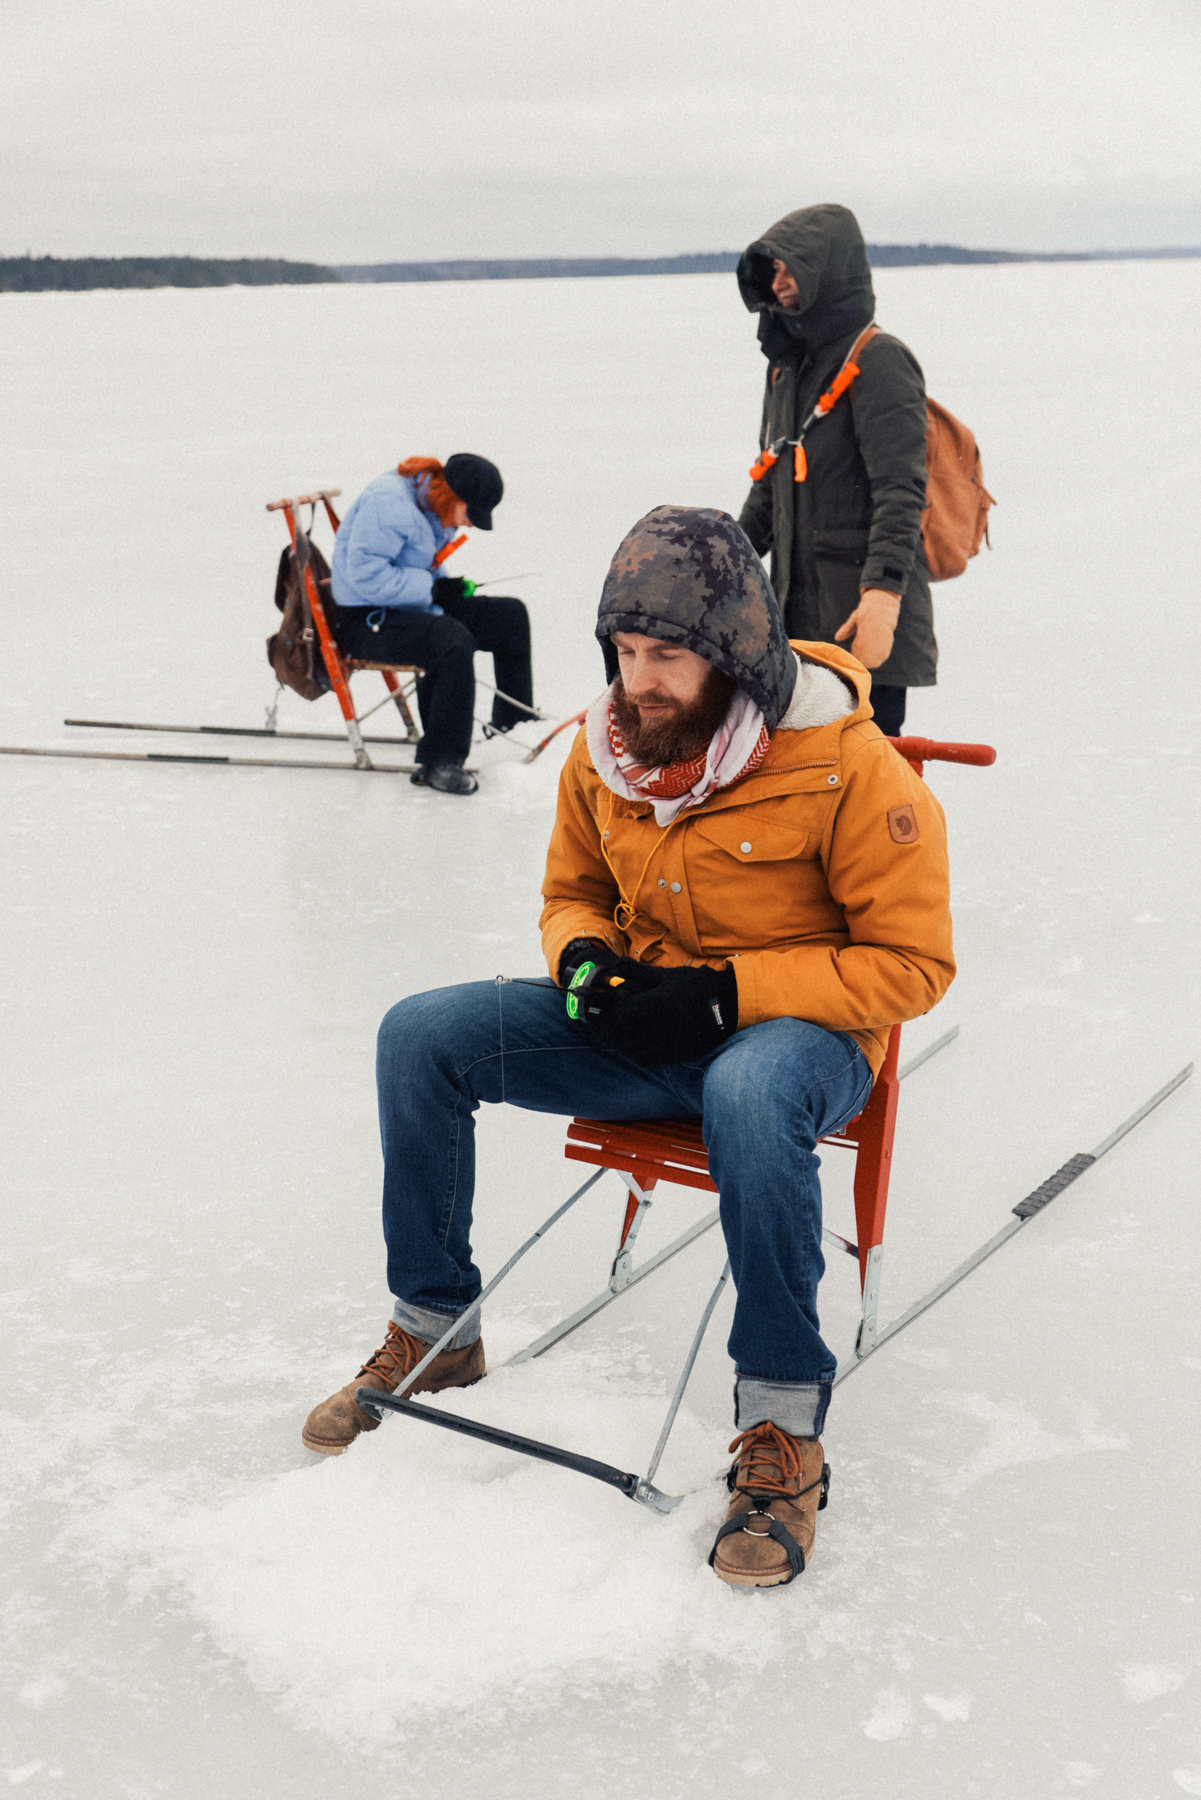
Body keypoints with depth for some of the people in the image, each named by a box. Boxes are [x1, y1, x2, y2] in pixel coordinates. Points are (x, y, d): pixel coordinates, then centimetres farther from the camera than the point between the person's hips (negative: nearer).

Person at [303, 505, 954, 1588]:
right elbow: (571, 890, 17)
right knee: (422, 1036, -10)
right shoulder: (605, 749, -1)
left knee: (747, 1095, -42)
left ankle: (784, 1426, -25)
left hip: (799, 1032, -5)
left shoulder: (847, 764, -18)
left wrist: (724, 992, -23)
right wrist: (585, 955, -9)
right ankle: (435, 1329, 7)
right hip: (641, 1027, 6)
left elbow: (912, 963, -15)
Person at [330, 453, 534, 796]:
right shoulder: (387, 503, -22)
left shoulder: (436, 511, 8)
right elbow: (366, 576, -28)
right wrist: (434, 588, -24)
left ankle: (513, 721, 22)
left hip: (411, 607, 10)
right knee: (453, 640, -35)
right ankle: (439, 764, -29)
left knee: (510, 615, 4)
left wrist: (455, 586, 0)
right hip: (362, 620, -10)